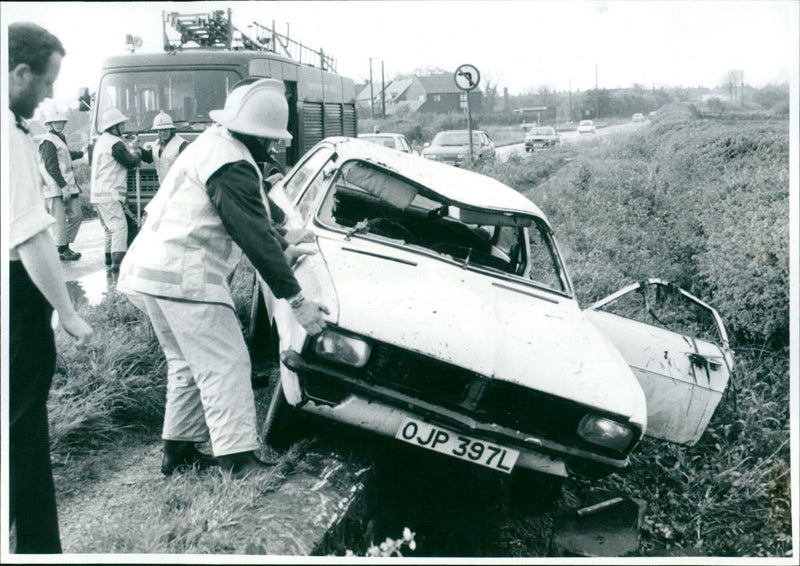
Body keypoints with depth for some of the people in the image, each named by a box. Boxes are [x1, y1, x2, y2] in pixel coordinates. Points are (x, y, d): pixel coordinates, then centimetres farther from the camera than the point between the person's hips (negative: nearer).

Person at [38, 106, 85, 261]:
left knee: (76, 215, 10)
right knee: (59, 219, -7)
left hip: (67, 185, 10)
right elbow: (51, 166, -18)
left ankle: (66, 245, 19)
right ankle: (61, 251, -1)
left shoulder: (60, 139, 20)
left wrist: (81, 153, 49)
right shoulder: (48, 142, -10)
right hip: (55, 187, -10)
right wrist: (64, 186, -22)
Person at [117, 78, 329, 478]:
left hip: (148, 269, 11)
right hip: (183, 277, -11)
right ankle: (239, 462, -7)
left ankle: (178, 450, 26)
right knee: (225, 364, -8)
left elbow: (250, 220, 27)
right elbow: (255, 238, -19)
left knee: (188, 363, 18)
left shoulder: (212, 143, 16)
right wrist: (296, 300, -15)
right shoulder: (232, 167, -17)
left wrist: (280, 251, 30)